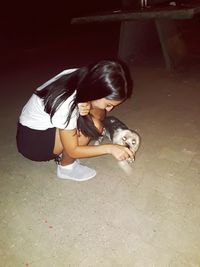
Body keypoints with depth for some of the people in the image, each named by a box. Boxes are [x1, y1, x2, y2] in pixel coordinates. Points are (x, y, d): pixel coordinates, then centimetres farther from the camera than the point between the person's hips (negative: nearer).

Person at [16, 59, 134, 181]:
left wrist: (89, 109, -27)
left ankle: (62, 151, 3)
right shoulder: (66, 104, -36)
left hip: (47, 124, 8)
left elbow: (99, 115, -5)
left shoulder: (85, 79, -16)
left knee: (97, 110, -7)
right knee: (90, 126, -27)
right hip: (32, 141, -7)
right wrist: (109, 148, -24)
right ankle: (66, 167, -2)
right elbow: (72, 151, -23)